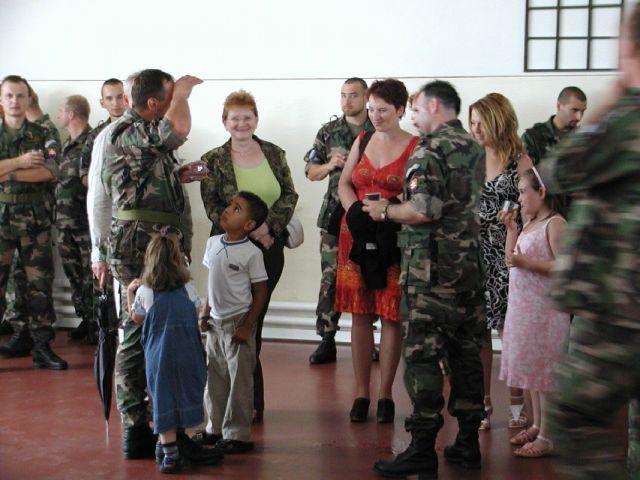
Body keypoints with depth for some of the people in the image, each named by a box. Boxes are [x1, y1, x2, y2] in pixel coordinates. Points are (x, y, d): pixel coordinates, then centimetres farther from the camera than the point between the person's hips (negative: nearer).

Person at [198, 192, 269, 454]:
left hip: (237, 324, -6)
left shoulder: (251, 253, -14)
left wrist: (247, 327, -14)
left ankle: (237, 435, 8)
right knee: (215, 378, 14)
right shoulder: (212, 243, 4)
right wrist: (205, 316, 10)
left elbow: (260, 292, -10)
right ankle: (215, 428, 27)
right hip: (215, 323, 6)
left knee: (239, 380, 0)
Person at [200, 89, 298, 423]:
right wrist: (251, 229, -16)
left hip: (270, 246, 3)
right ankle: (251, 399, 7)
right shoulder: (213, 160, 0)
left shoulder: (274, 154, 7)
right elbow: (212, 207, -6)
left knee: (254, 320, 5)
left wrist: (270, 225, -14)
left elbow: (290, 195, 3)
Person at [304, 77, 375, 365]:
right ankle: (327, 340, 6)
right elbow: (311, 172, 12)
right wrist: (330, 165, -7)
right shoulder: (328, 132, 9)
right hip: (335, 214, 2)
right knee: (330, 277, 0)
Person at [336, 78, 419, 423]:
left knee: (391, 316, 1)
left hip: (394, 242, -4)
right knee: (360, 315, 6)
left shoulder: (415, 148, -5)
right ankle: (361, 393, 13)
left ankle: (385, 395, 10)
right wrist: (355, 211, -3)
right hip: (356, 236, 4)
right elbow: (344, 183, 16)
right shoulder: (362, 141, 10)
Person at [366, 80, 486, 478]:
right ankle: (468, 442, 21)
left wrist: (385, 211, -6)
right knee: (466, 355, 13)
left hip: (431, 270, -8)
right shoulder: (475, 149, 13)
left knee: (423, 357, -4)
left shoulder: (430, 151, -13)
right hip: (471, 267, 8)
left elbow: (423, 210, -24)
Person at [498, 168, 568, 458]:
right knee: (529, 366, 14)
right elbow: (511, 259, 16)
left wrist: (526, 262, -24)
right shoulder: (530, 224, 15)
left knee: (544, 369, -5)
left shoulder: (555, 224, -12)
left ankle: (547, 436, 0)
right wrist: (511, 228, 10)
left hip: (544, 308, -9)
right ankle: (536, 425, 25)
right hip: (523, 304, 9)